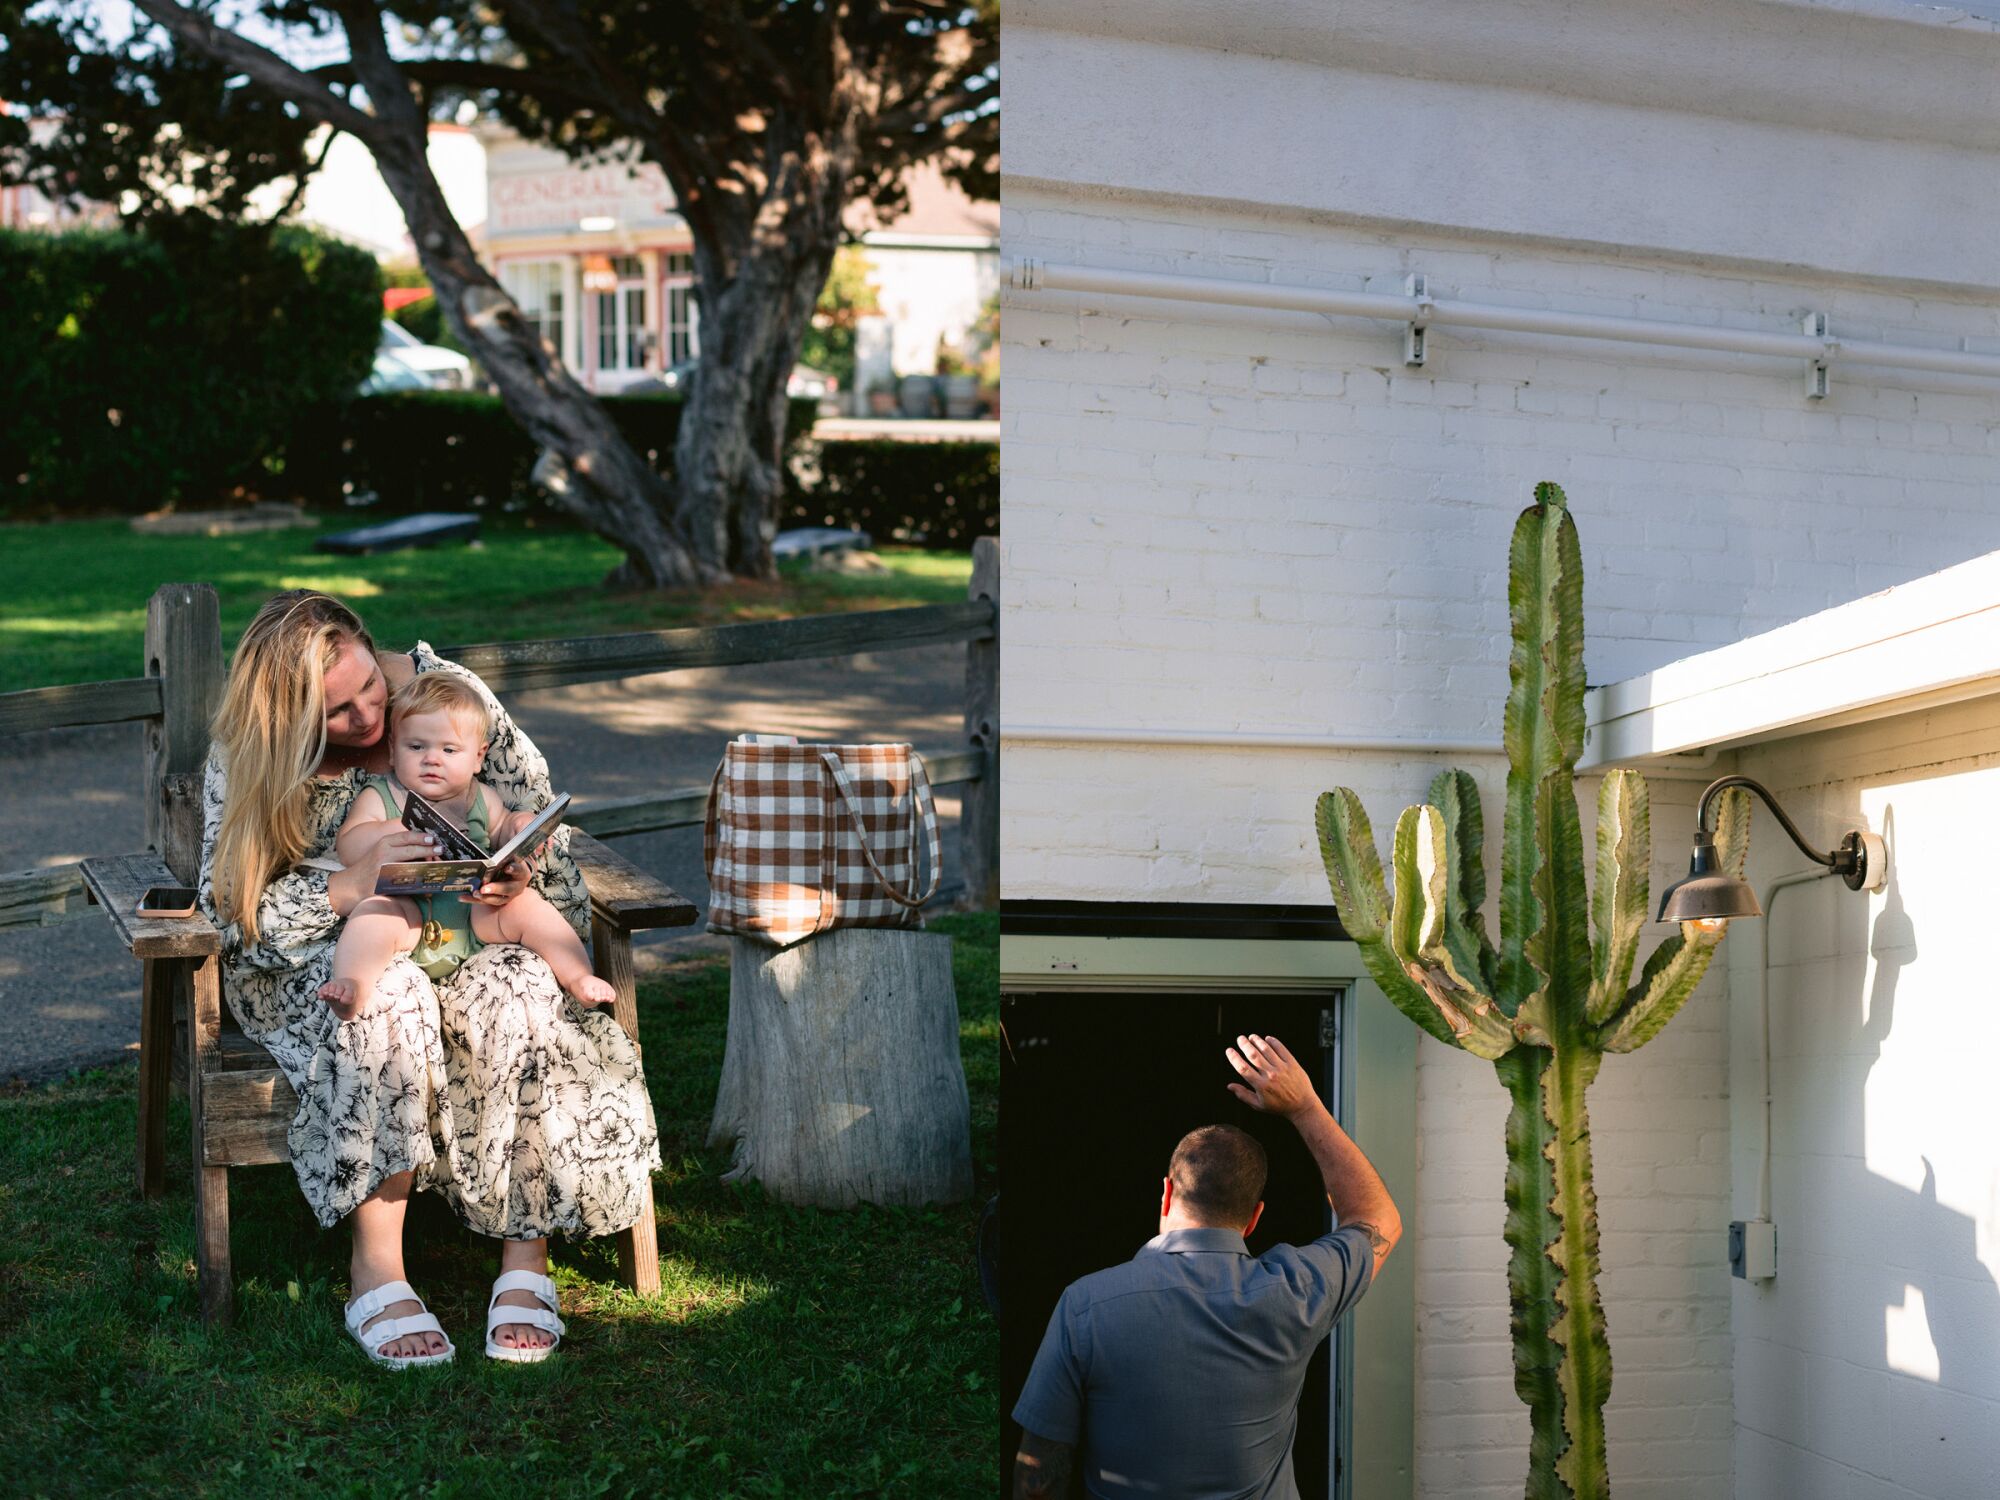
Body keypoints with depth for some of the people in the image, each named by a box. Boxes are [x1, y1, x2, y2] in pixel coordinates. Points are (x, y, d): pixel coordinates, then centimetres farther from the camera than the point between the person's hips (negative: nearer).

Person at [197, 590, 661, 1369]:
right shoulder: (241, 766, -8)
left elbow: (538, 812, 2)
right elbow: (235, 912, -14)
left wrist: (522, 871, -21)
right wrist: (349, 886, -30)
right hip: (316, 960, -1)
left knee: (523, 999, -33)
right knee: (387, 999, -38)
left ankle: (526, 1258, -26)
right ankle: (376, 1265, -31)